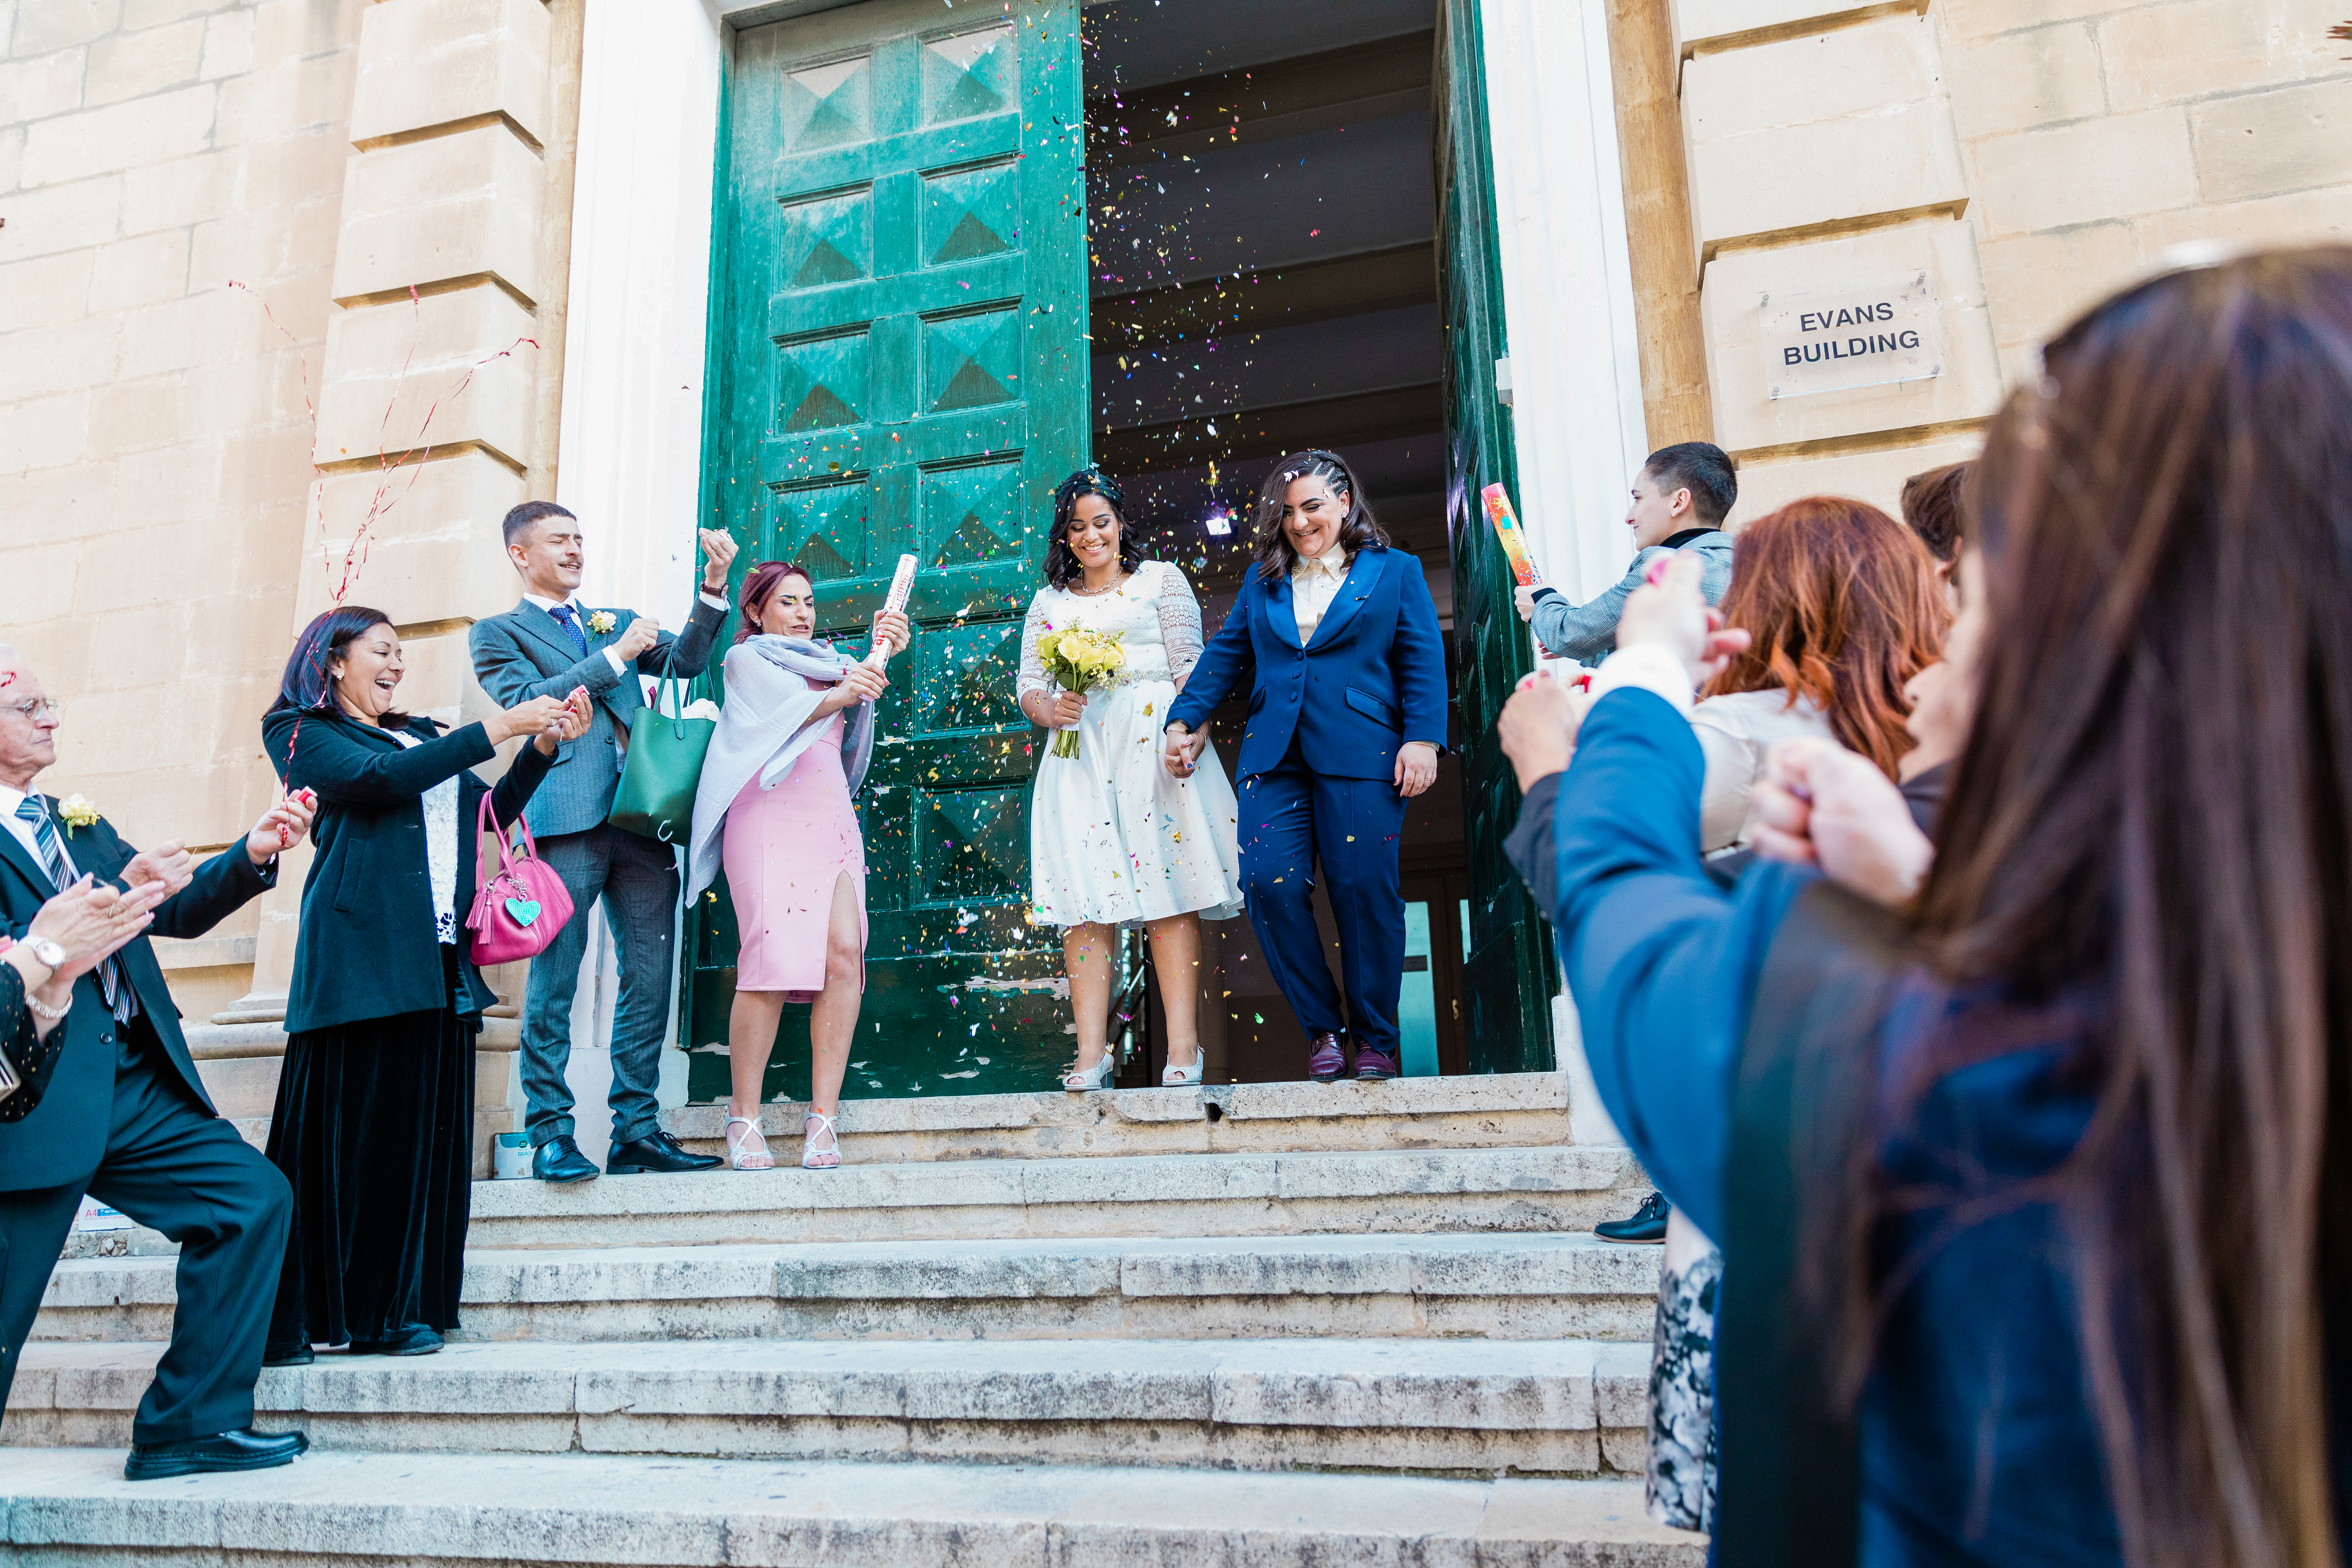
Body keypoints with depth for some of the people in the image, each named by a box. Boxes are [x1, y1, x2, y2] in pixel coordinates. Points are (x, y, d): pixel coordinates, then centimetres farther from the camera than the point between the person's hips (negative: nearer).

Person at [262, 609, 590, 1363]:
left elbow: (495, 811, 18)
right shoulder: (302, 732, 6)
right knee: (341, 1130, -6)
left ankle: (391, 1311, 9)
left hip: (437, 959, 6)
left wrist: (546, 745, 5)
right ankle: (288, 1320, 1)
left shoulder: (419, 736, 25)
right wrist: (498, 728, -13)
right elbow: (377, 779, -12)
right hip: (359, 953, -6)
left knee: (423, 1130, 3)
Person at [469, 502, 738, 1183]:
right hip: (567, 816, -4)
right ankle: (552, 1134, 2)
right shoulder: (498, 633, 13)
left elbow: (685, 659, 13)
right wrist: (614, 658, -5)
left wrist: (715, 587, 0)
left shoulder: (618, 621, 27)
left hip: (642, 814, 5)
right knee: (555, 979, -5)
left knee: (650, 976, 2)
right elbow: (524, 704, -4)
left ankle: (636, 1130, 8)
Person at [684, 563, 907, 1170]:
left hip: (832, 822, 4)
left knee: (844, 951, -14)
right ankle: (744, 1116, -7)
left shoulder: (832, 662, 28)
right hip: (770, 817, -4)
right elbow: (792, 708, -5)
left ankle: (823, 1114, -12)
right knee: (771, 958, -16)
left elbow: (862, 683, 6)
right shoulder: (746, 659, 14)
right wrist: (841, 695, -24)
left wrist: (883, 652, -13)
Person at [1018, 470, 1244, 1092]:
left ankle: (1183, 1047, -11)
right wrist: (1051, 709, -7)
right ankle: (1091, 1052, -8)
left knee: (1169, 890, -9)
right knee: (1084, 896, -7)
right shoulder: (1049, 601, 21)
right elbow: (1029, 687, 17)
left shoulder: (1161, 579, 13)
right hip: (1079, 753, 3)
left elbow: (1190, 666, 4)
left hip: (1152, 741, -2)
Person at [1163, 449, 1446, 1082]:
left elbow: (1423, 661, 4)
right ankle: (1323, 1029, 6)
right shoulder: (1262, 581, 21)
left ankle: (1376, 1039, 10)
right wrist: (1183, 720, 10)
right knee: (1270, 884, -10)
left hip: (1361, 756, -3)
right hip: (1275, 758, 3)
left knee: (1364, 890, -6)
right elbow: (1224, 653, 21)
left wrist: (1423, 739, -8)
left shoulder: (1395, 572, 11)